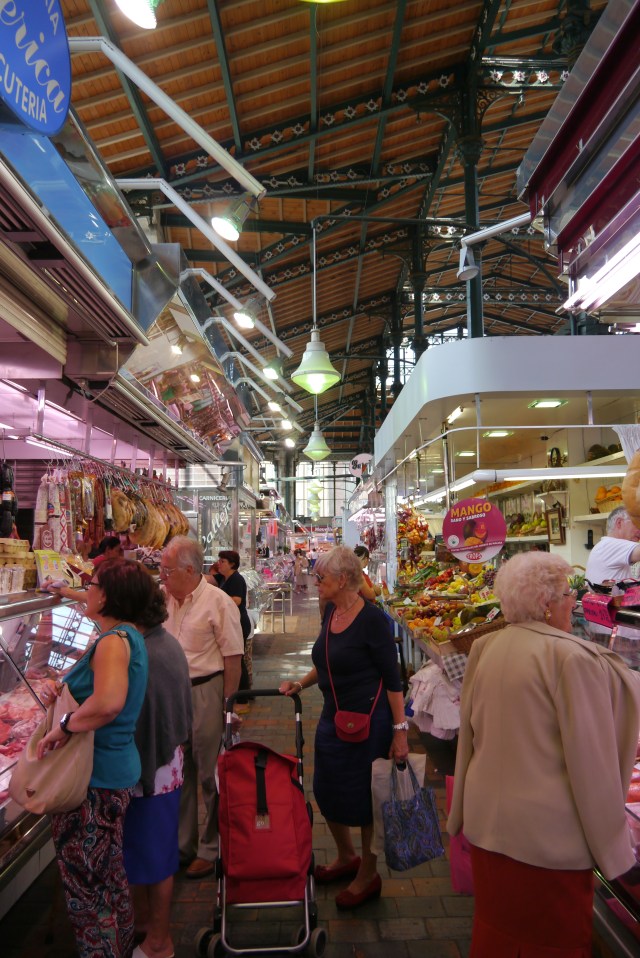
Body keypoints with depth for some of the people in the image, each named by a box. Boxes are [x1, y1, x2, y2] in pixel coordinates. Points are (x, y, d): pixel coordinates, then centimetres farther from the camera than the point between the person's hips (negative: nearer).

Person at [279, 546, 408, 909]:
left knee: (365, 798, 9)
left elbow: (392, 678, -16)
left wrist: (400, 729, -16)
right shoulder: (331, 611, 3)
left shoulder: (372, 619, -20)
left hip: (369, 719, -8)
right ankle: (347, 857, 44)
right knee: (328, 792, 18)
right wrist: (301, 684, 4)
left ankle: (368, 876, 33)